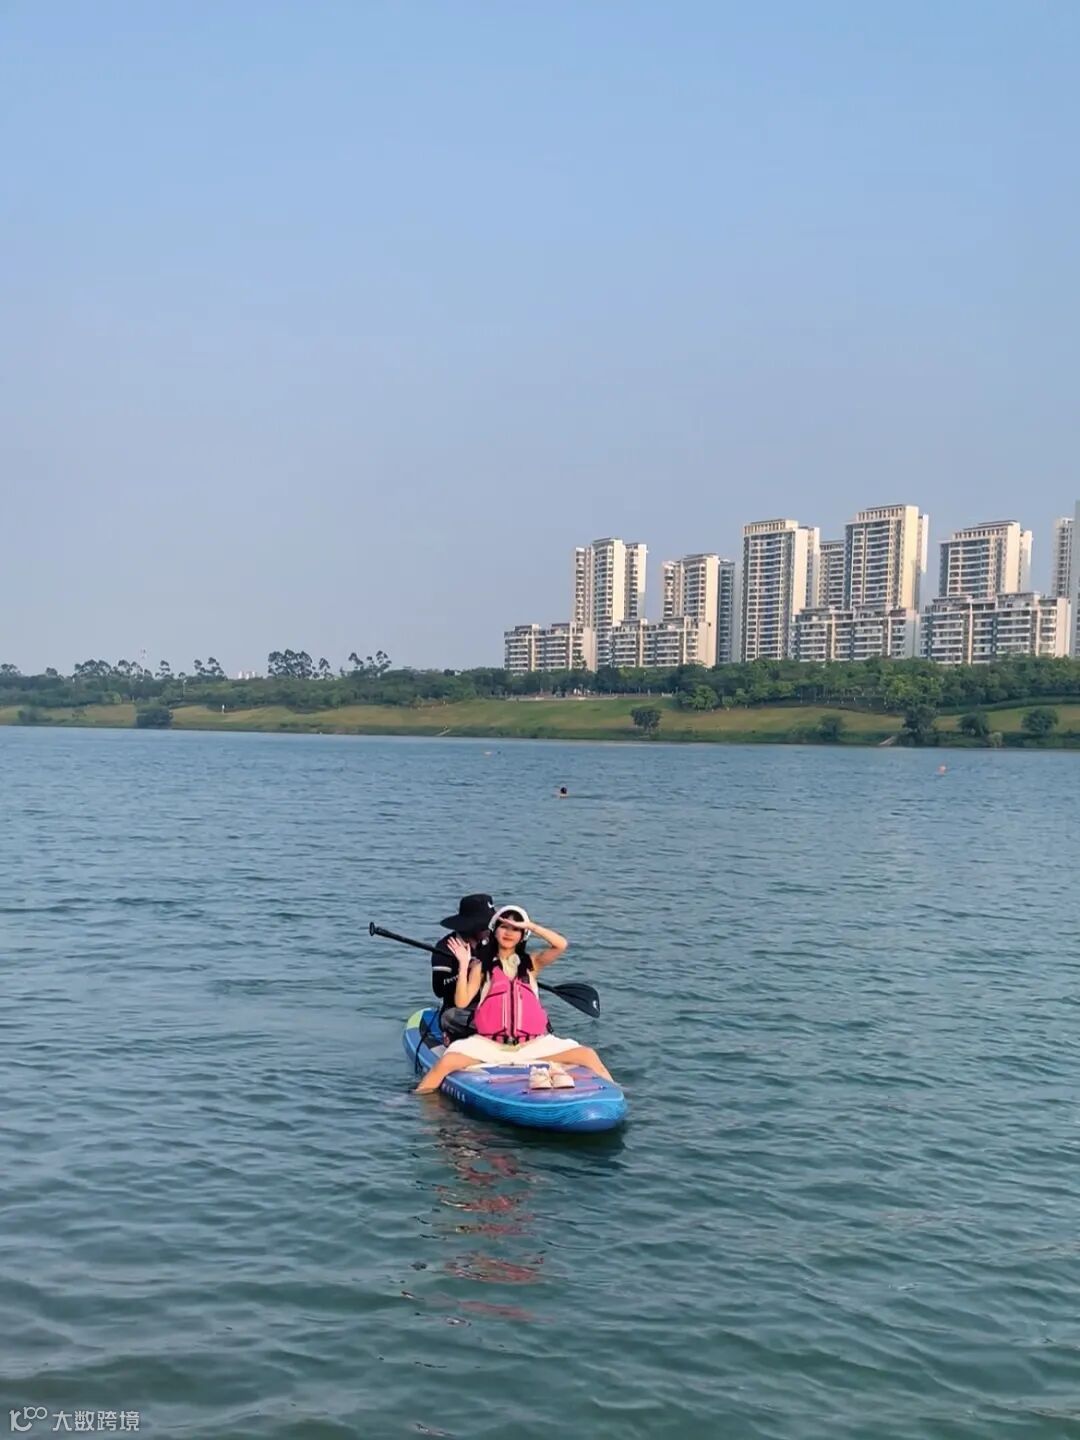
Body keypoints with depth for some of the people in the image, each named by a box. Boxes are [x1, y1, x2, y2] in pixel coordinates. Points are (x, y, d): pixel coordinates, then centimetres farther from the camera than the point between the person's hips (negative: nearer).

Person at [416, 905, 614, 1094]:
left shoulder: (531, 963, 9)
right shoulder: (481, 966, 6)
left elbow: (561, 945, -9)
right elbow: (461, 1002, -5)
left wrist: (529, 925, -11)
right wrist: (463, 965, -12)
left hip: (533, 1043, 1)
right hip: (489, 1043, -1)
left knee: (588, 1055, -13)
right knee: (447, 1062, -27)